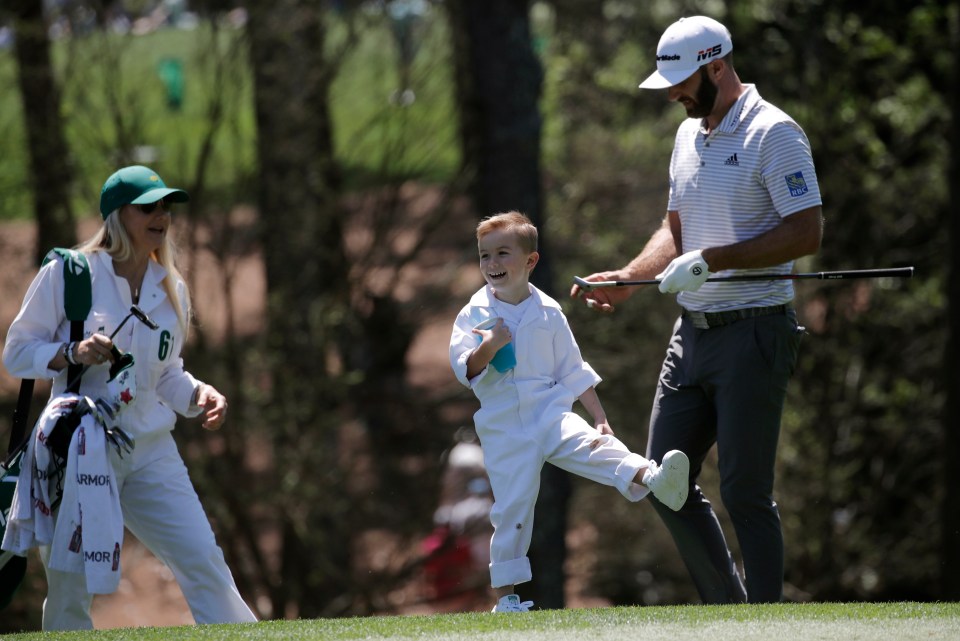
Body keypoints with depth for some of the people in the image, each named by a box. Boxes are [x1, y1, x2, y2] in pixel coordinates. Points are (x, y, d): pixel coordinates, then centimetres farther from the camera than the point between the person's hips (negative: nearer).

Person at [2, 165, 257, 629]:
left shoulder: (171, 289, 12)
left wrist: (199, 394, 0)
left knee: (204, 563, -5)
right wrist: (70, 354, -19)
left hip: (152, 452, 4)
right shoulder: (67, 274, -4)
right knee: (70, 586, -5)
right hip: (80, 448, -4)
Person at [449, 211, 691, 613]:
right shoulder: (474, 315, 2)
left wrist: (600, 419, 8)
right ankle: (504, 594, 7)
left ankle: (649, 478, -51)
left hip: (551, 411, 1)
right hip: (504, 426, -1)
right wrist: (489, 348, -24)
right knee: (512, 506, -2)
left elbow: (573, 371, 12)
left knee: (593, 447, -27)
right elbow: (464, 371, -5)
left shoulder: (547, 312, 6)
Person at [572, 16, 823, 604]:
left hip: (754, 332, -9)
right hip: (693, 330, 9)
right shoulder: (689, 135, 16)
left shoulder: (773, 133, -11)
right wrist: (627, 280, 9)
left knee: (744, 491, -9)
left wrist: (712, 260, -19)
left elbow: (807, 233, -18)